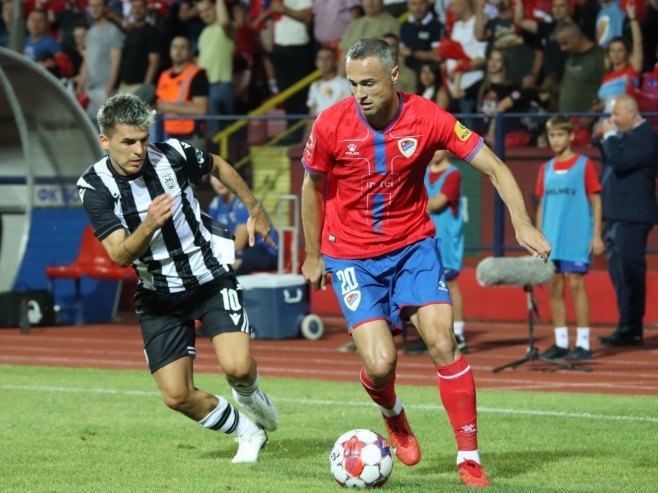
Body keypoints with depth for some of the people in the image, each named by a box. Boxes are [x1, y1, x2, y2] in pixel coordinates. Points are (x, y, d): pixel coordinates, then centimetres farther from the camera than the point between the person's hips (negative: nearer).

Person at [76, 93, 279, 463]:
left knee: (238, 368, -21)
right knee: (177, 396, -5)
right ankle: (248, 433, 21)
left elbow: (218, 166, 10)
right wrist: (148, 226, -42)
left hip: (212, 279, -1)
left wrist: (255, 209, 19)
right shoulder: (95, 186, -15)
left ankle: (250, 395, 17)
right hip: (159, 296, 1)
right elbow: (120, 254, -23)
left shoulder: (172, 155, -13)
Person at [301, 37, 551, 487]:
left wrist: (522, 223, -24)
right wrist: (313, 255, 11)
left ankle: (470, 458, -3)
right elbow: (313, 188, 4)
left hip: (414, 246, 1)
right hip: (351, 256, -1)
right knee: (380, 364, -13)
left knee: (442, 343, -14)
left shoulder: (427, 118, -15)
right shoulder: (331, 124, -14)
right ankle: (393, 415, 25)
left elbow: (493, 167, -11)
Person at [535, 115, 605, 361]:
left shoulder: (584, 164, -1)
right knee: (554, 288, 4)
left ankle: (583, 344, -3)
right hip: (551, 240, 5)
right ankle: (561, 343, 11)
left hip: (577, 239, -5)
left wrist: (596, 236, -8)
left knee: (575, 285, -7)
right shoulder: (546, 169, 12)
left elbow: (596, 202, -2)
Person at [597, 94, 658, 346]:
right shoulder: (626, 134, 17)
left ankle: (631, 330, -7)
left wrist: (610, 136, -12)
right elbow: (610, 164, 21)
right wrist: (607, 139, 9)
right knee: (618, 269, 13)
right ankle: (628, 328, 19)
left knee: (629, 271, -9)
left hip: (631, 216, -10)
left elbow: (620, 162, -24)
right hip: (618, 215, 10)